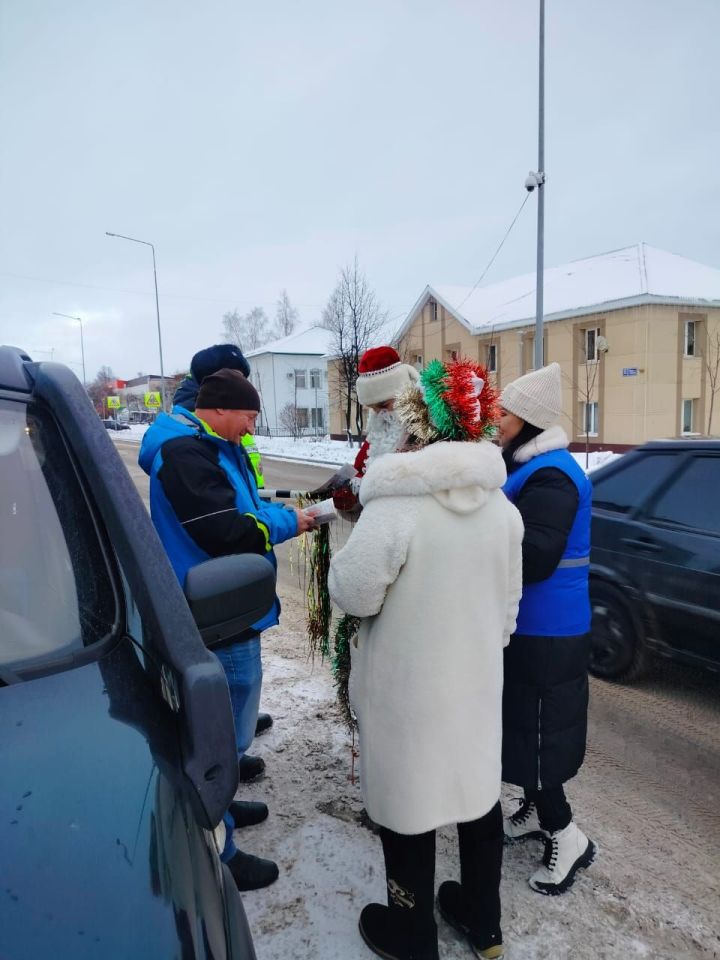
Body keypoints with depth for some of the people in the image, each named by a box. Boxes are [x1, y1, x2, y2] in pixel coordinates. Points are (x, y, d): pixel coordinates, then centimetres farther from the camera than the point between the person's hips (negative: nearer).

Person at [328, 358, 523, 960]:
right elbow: (508, 603, 7)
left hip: (408, 685, -6)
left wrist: (343, 562, 1)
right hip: (478, 677, 6)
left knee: (408, 798, 14)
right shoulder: (503, 507, -2)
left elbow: (355, 594, -19)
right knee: (478, 787, 22)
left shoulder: (396, 506, -24)